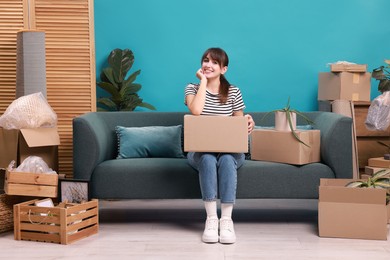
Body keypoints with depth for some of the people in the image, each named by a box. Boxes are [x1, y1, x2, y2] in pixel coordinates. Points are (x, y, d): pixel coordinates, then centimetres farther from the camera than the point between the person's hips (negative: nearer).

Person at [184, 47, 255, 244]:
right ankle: (211, 219, -35)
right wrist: (204, 81, -11)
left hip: (229, 150, 1)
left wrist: (248, 123, -18)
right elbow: (196, 111, -19)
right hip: (200, 151, 0)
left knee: (226, 159, -35)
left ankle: (226, 220, -36)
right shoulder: (192, 89, 4)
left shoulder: (233, 92, 7)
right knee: (207, 159, -36)